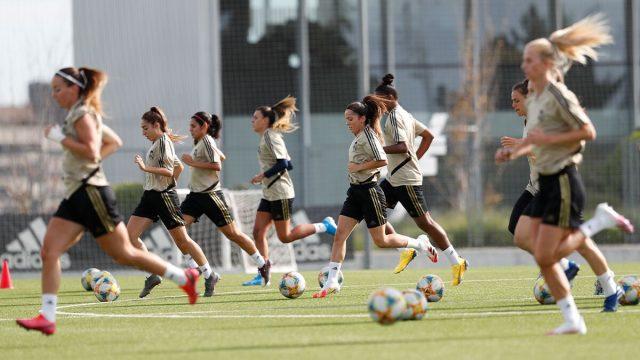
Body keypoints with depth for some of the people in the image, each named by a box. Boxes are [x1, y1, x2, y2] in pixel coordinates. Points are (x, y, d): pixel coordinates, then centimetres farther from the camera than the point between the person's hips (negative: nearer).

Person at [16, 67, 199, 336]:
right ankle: (47, 318, -10)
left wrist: (60, 137, -17)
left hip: (92, 193, -10)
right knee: (49, 251, -5)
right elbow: (114, 142, 26)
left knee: (124, 254, 0)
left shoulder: (83, 114, -11)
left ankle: (184, 278, 13)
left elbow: (91, 151, -23)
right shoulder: (83, 115, 17)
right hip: (75, 195, 10)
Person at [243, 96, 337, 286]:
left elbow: (282, 164, -22)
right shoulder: (266, 137, 15)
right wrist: (265, 176, 12)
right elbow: (288, 164, 17)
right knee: (258, 232, 1)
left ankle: (323, 226, 8)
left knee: (285, 236, -4)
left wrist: (262, 175, -16)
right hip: (269, 194, 10)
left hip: (281, 194, -10)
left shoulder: (271, 136, -13)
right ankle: (263, 275, 2)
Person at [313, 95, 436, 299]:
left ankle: (420, 244, 21)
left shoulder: (368, 135, -14)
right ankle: (331, 282, -6)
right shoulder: (358, 137, 14)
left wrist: (358, 167, -18)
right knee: (339, 234, -3)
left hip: (369, 190, -9)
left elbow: (382, 160, -24)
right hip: (355, 191, 9)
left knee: (380, 240, 0)